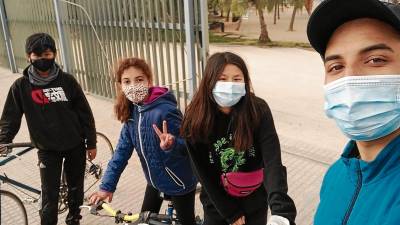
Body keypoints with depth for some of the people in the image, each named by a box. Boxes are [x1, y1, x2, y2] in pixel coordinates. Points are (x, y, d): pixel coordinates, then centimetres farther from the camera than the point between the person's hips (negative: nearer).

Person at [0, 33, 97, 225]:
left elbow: (85, 113, -2)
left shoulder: (67, 81, -6)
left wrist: (91, 143, 0)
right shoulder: (21, 86, -5)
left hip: (75, 146, 1)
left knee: (76, 188, 16)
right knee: (49, 197, -2)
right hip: (47, 150, -1)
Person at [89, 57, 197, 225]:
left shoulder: (165, 111, -28)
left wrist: (171, 145, -46)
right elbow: (123, 149, -2)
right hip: (155, 180, 7)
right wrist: (107, 186, -4)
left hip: (178, 182, -7)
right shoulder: (131, 110, -5)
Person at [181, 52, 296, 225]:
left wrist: (281, 209, -46)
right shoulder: (195, 119, -18)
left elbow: (272, 160, -31)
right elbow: (203, 173, -11)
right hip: (217, 202, 0)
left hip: (254, 201, 0)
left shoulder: (259, 110, -20)